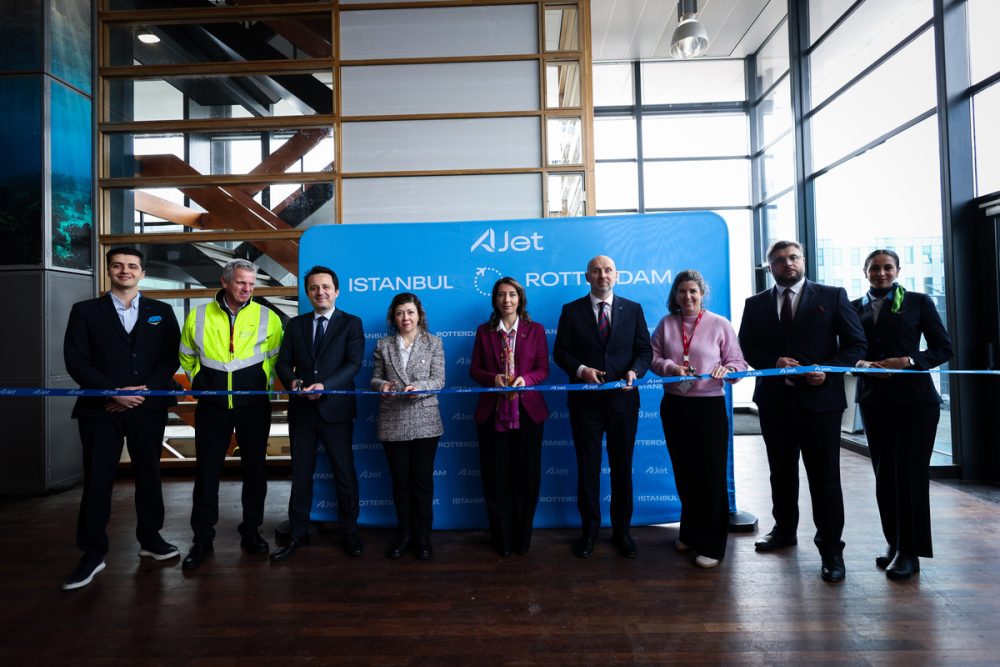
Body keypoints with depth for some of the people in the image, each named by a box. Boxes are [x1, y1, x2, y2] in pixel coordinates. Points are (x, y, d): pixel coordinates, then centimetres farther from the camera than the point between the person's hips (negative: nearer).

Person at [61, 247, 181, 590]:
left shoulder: (161, 312, 8)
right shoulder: (85, 311, 5)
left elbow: (172, 357, 3)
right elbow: (76, 361, -4)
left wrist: (145, 390, -10)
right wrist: (115, 392, -14)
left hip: (149, 406, 2)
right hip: (100, 408, -1)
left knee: (149, 474, 11)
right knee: (97, 479, 2)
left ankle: (150, 538, 25)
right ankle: (93, 553, 12)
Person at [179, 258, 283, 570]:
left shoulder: (268, 317, -1)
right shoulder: (198, 316, 2)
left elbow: (277, 357, 9)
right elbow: (187, 357, 16)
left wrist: (264, 383, 4)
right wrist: (200, 383, 11)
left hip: (254, 404, 0)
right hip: (212, 404, 1)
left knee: (254, 467, 8)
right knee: (207, 469, 4)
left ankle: (251, 531, 23)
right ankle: (202, 539, 16)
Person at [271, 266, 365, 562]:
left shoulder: (351, 323, 1)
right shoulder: (295, 325, 11)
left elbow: (353, 363, -11)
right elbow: (283, 362, 7)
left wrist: (324, 385, -24)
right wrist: (292, 381, -15)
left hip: (336, 408, -3)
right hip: (301, 409, 3)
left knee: (344, 473, 5)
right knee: (300, 474, 11)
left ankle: (349, 533, 20)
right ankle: (298, 534, 24)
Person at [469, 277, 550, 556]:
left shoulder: (535, 330, 5)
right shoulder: (484, 331, 7)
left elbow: (543, 369, 3)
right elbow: (474, 369, 6)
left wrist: (525, 379, -17)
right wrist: (493, 378, -14)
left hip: (527, 410, 0)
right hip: (492, 412, 0)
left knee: (527, 474, 5)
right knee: (496, 475, 5)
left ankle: (522, 537, 22)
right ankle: (502, 538, 20)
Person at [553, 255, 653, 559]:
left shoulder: (633, 309, 6)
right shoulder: (571, 311, 3)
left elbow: (645, 350, 4)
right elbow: (560, 352, 0)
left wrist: (634, 371, -15)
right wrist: (581, 369, -17)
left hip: (622, 398, 1)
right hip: (585, 400, -1)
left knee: (622, 466, 10)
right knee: (587, 465, 8)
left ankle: (621, 530, 25)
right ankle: (589, 529, 23)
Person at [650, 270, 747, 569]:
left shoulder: (720, 324, -4)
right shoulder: (666, 323, 4)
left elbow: (738, 362, -3)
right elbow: (653, 356, 5)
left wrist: (726, 369, -24)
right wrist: (670, 367, -14)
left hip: (709, 406, -3)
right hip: (674, 406, 3)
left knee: (711, 473, 2)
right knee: (684, 472, 15)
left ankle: (711, 544, 15)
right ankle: (690, 532, 34)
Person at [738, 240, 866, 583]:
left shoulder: (832, 296, 2)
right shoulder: (756, 304, 9)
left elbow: (856, 343, 0)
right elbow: (747, 348, 6)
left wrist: (829, 370, -16)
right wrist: (775, 362, -13)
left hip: (820, 398, -3)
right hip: (774, 399, 3)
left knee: (825, 477, 2)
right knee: (781, 471, 16)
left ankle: (830, 548, 14)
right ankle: (784, 530, 33)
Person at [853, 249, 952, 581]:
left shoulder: (919, 302, 3)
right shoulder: (854, 308, 10)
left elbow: (943, 348, 1)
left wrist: (908, 361, -15)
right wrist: (860, 363, -13)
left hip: (914, 399, -3)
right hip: (874, 400, 3)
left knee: (911, 473, -1)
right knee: (884, 474, 9)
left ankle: (910, 550, 7)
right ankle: (894, 542, 20)